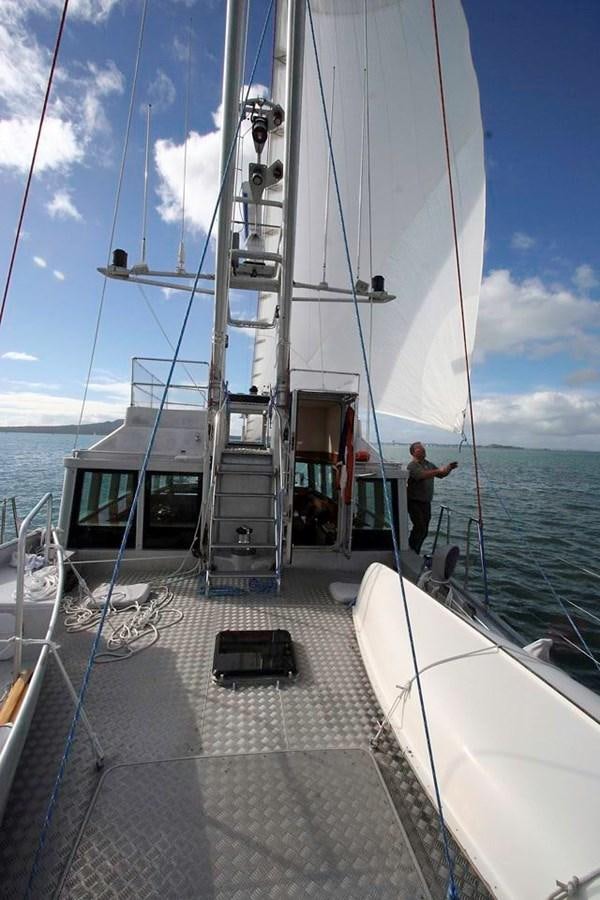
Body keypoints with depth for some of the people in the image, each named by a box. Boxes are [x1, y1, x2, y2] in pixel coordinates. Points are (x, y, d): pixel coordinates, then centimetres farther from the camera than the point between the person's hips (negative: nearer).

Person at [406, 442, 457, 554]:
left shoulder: (428, 464, 12)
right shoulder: (412, 466, -12)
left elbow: (441, 475, 15)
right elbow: (423, 475, -30)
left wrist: (449, 469, -4)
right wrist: (440, 470, -36)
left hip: (426, 502, 7)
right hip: (415, 502, -7)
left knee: (424, 531, 11)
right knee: (420, 528, -16)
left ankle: (416, 553, 25)